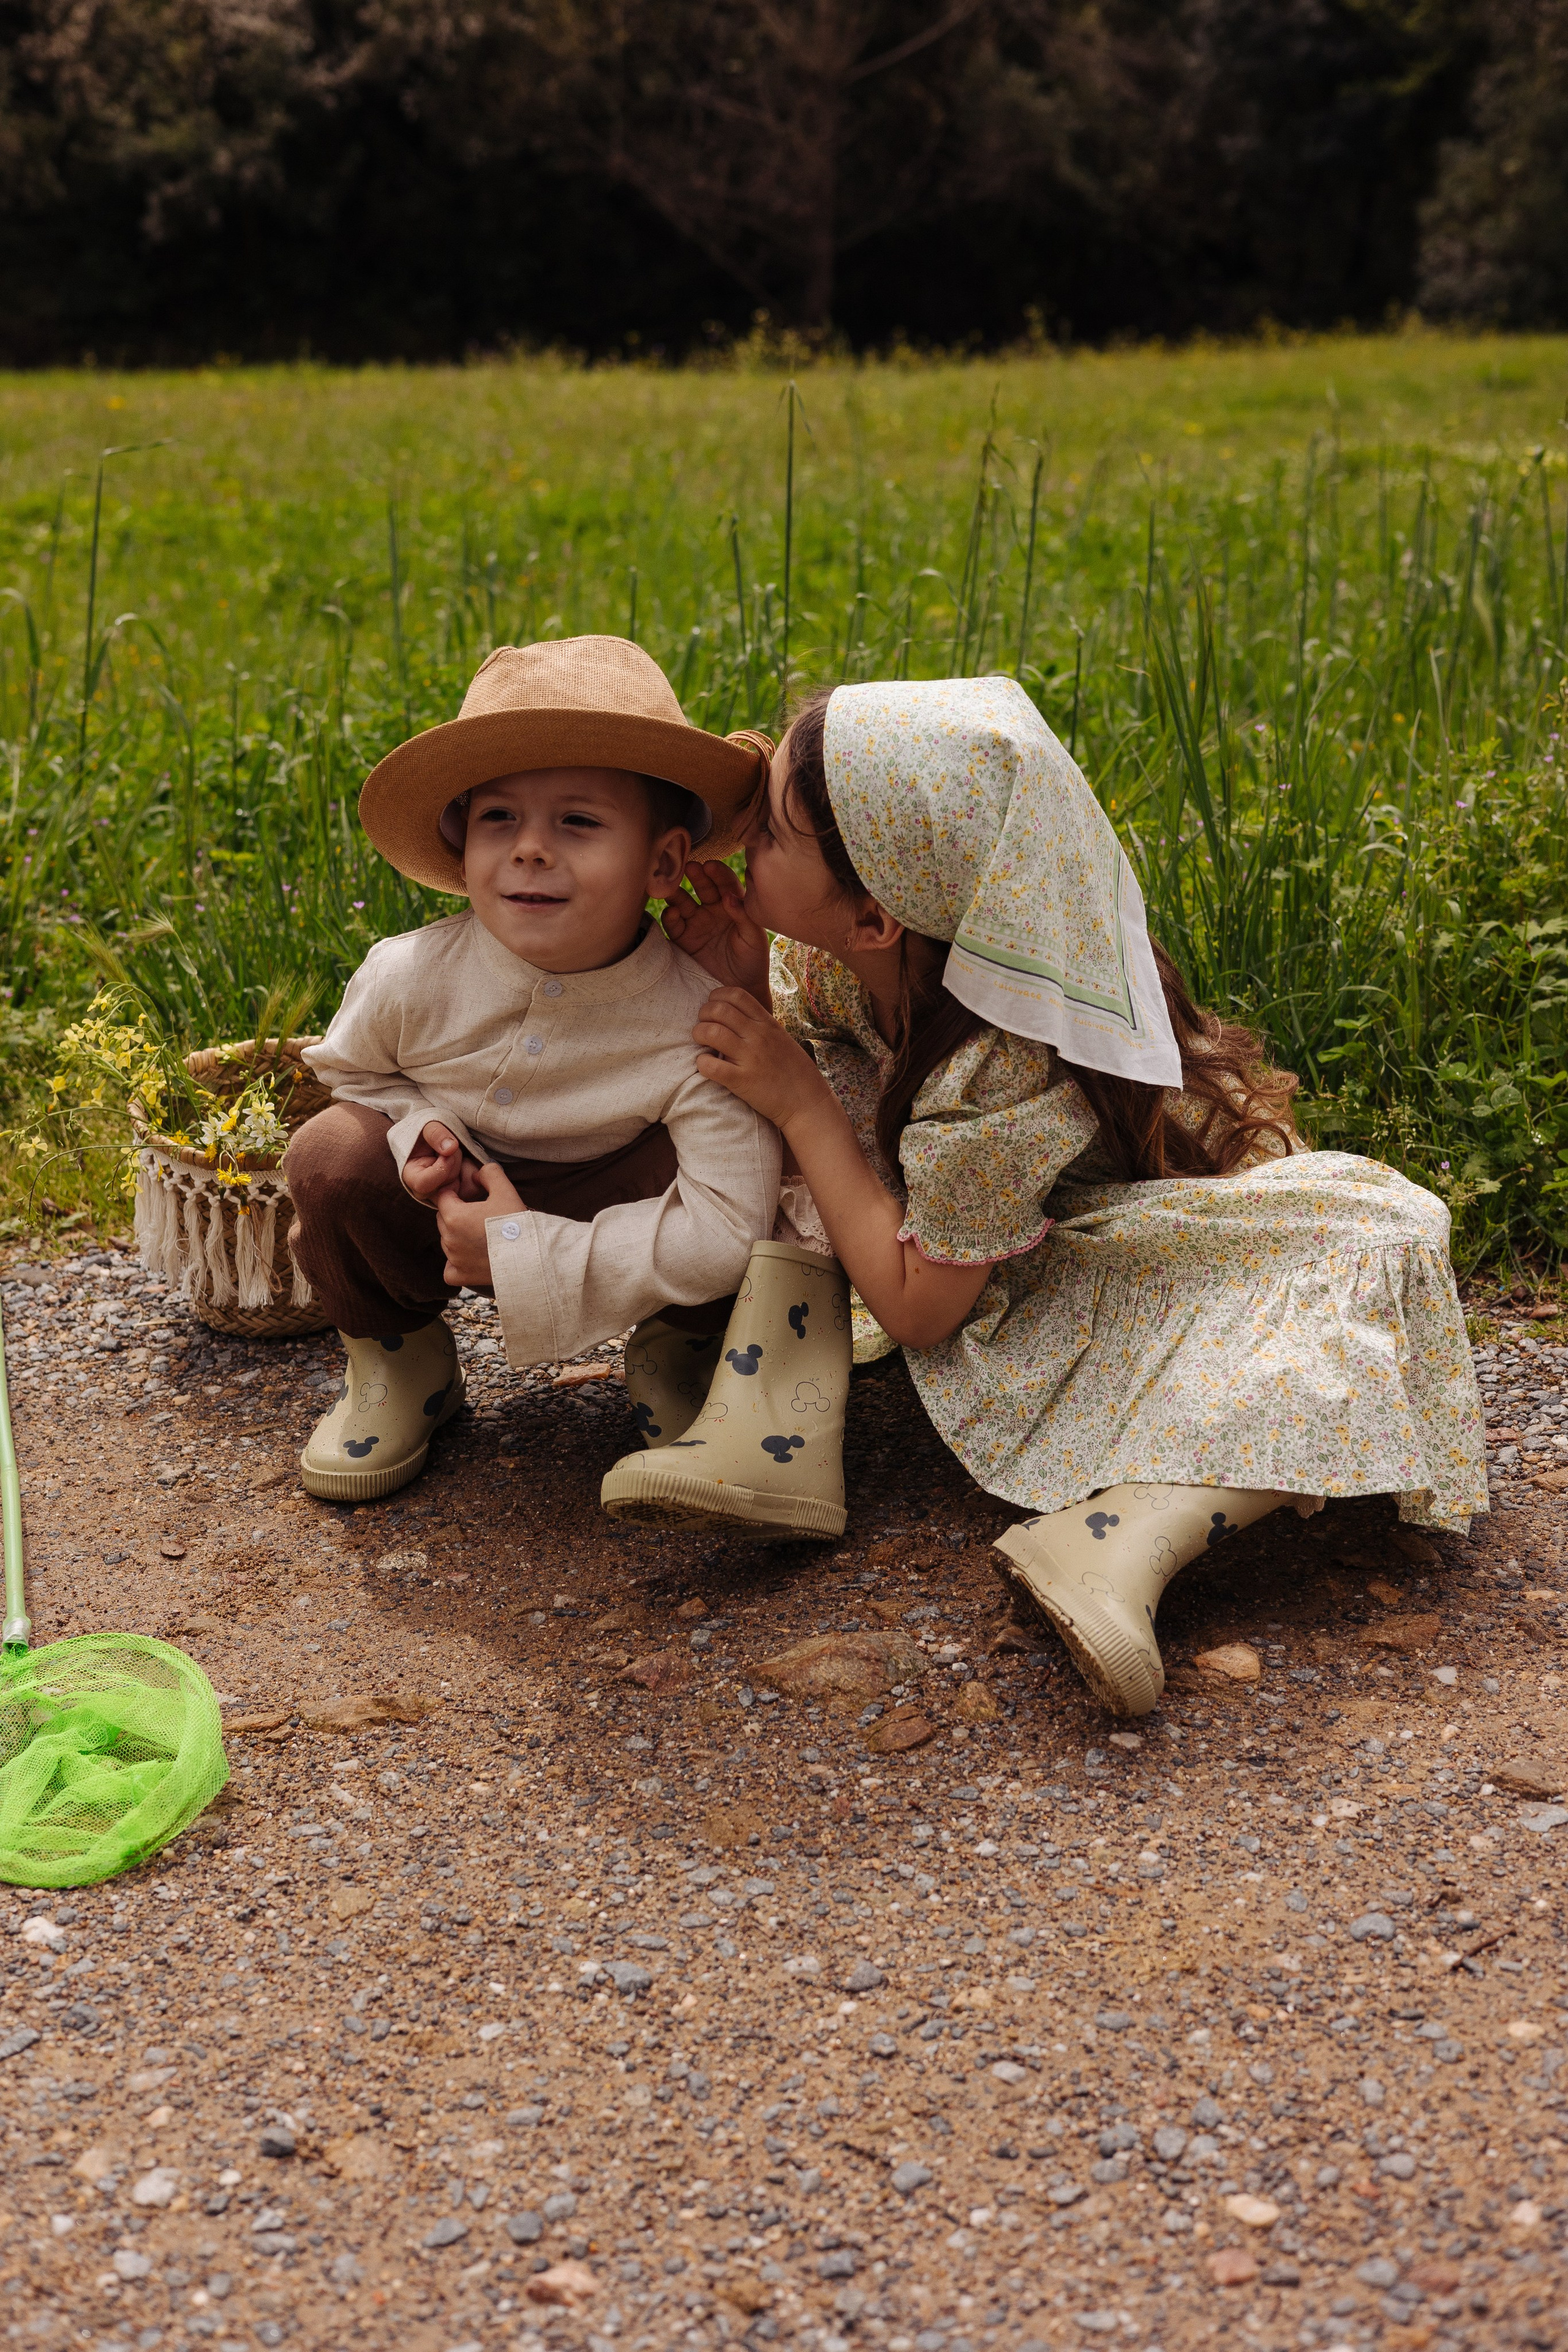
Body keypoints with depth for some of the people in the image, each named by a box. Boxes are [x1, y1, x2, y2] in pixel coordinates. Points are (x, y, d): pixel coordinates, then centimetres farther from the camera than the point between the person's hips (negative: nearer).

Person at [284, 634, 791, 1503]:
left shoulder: (696, 1023, -32)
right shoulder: (408, 977, -24)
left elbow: (726, 1230, -36)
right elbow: (348, 1069, 0)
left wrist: (531, 1251, -34)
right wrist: (414, 1135, -24)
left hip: (600, 1220, -2)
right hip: (444, 1206, 2)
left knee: (683, 1165, -32)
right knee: (331, 1154, -26)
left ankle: (672, 1351, 2)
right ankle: (394, 1358, 4)